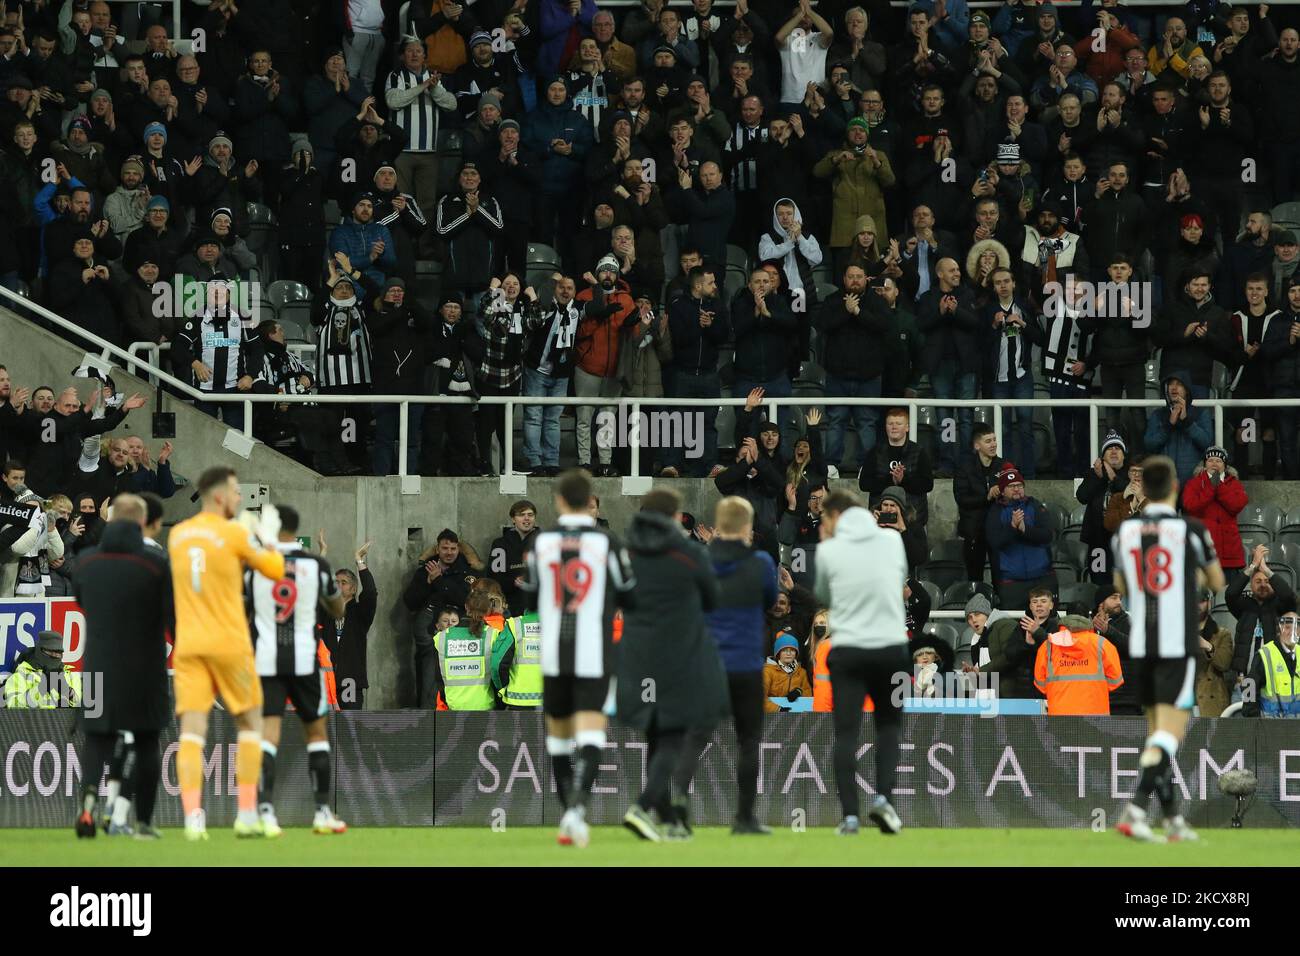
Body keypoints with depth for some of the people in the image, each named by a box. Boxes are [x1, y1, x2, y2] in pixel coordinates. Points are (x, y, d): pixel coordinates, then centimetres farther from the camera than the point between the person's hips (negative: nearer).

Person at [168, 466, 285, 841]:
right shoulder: (234, 534, -7)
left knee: (192, 730, -4)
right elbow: (276, 570, 2)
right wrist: (268, 537, 18)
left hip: (188, 645, 3)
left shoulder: (177, 535, 9)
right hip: (229, 644, -3)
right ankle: (247, 815, 9)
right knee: (250, 724, 13)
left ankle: (193, 816, -19)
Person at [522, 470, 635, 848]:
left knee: (558, 735, 16)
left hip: (553, 656, 2)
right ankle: (577, 803, -33)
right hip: (593, 657, -2)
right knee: (590, 735, -9)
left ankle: (569, 818, 21)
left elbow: (530, 599, 11)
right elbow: (630, 599, 4)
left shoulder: (541, 543, 2)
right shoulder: (608, 543, -4)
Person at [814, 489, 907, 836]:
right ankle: (882, 797, -1)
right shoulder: (892, 541, 1)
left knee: (846, 732, 2)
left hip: (848, 651, -2)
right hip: (891, 647, 2)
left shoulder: (829, 551, -5)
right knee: (888, 725, 18)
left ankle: (849, 814, -5)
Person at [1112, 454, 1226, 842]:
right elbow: (1217, 582, 9)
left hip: (1139, 646, 4)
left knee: (1157, 731, 15)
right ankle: (1135, 808, -26)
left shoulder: (1124, 531, 3)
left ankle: (1173, 819, 18)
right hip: (1178, 646, -4)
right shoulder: (1192, 530, -8)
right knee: (1170, 732, -8)